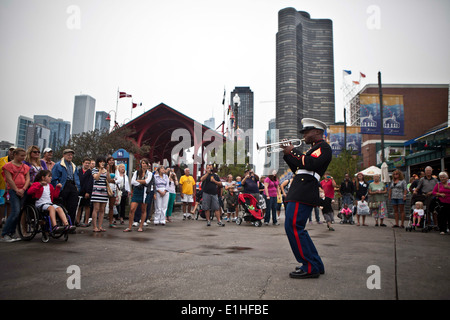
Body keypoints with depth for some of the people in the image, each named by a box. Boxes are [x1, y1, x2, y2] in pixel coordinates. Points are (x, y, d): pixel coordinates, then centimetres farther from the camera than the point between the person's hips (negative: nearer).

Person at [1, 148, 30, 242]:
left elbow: (28, 179, 7)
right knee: (15, 212, -15)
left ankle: (12, 234, 15)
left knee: (18, 213, 6)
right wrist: (17, 190, -11)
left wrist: (23, 189, -8)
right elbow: (9, 179, -7)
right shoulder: (9, 165, 0)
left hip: (23, 191, 5)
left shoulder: (25, 167, 15)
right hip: (13, 190, -5)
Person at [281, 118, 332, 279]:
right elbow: (298, 169, 26)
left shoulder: (323, 146, -3)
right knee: (296, 228, 13)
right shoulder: (314, 149, 27)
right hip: (300, 192, 11)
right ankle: (316, 264, 20)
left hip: (303, 194, -11)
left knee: (293, 226, -14)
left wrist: (293, 152, -9)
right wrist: (288, 154, 16)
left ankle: (310, 267, -6)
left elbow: (309, 163, -21)